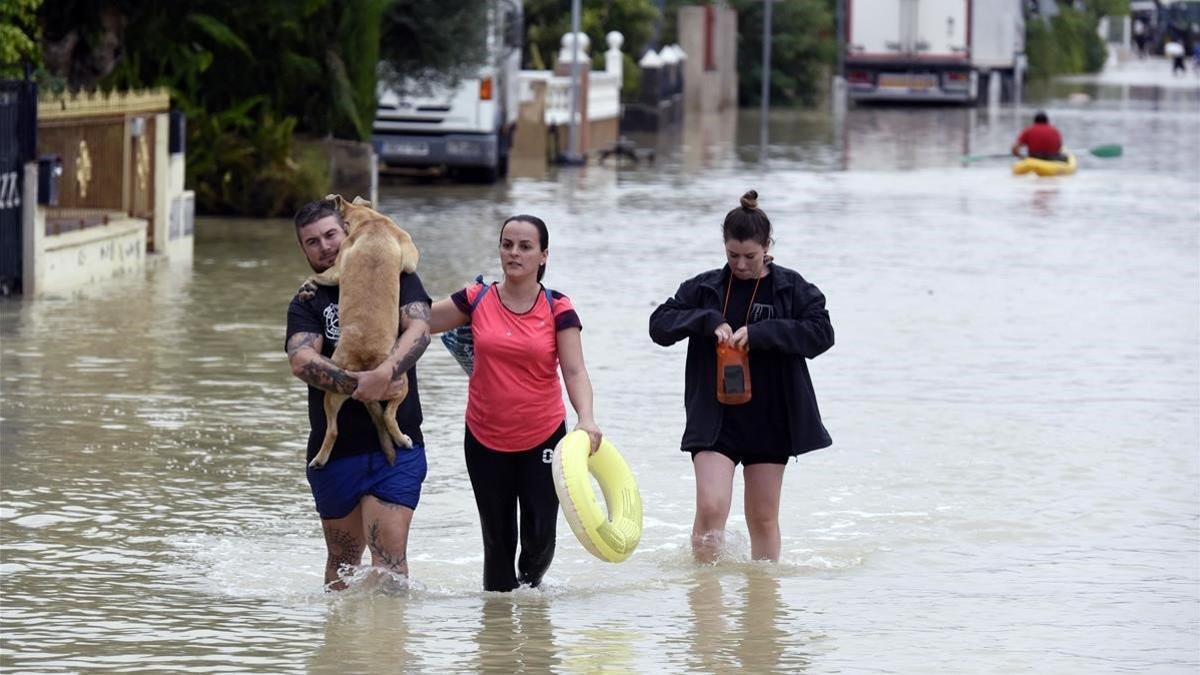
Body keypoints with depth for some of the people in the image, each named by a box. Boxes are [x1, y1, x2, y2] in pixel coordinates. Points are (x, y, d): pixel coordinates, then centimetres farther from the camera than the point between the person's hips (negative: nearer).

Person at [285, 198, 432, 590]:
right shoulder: (307, 303, 8)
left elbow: (419, 328, -9)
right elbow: (302, 362, -11)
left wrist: (384, 374, -27)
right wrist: (359, 385, -25)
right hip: (334, 450, 2)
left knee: (389, 554, -13)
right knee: (343, 559, 11)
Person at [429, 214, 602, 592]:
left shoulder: (557, 309, -5)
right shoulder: (477, 301, -1)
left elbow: (574, 371, -11)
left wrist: (586, 418, -28)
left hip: (543, 439, -1)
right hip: (485, 441, 1)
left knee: (540, 538, 1)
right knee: (497, 540, 4)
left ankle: (529, 583, 31)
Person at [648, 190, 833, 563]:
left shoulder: (792, 289, 0)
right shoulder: (705, 287, 4)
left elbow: (822, 333, -11)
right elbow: (659, 323, 0)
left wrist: (759, 333, -19)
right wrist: (708, 322, -16)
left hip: (769, 421, 0)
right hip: (714, 419, 0)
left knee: (763, 518, 9)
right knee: (710, 507, -16)